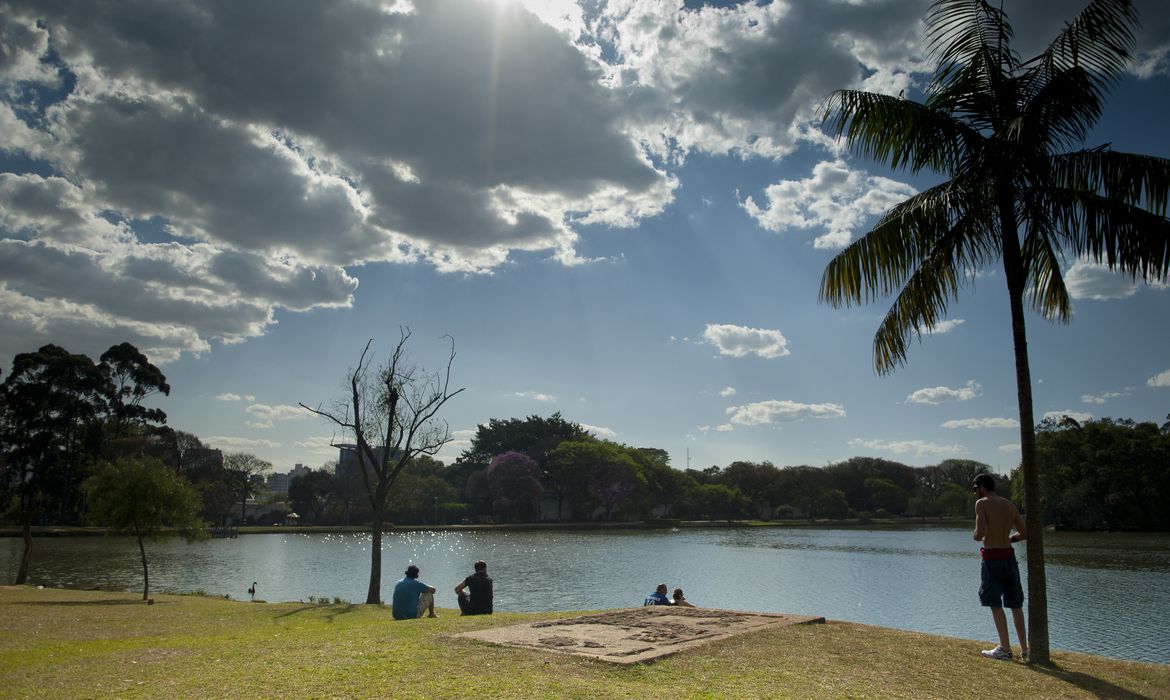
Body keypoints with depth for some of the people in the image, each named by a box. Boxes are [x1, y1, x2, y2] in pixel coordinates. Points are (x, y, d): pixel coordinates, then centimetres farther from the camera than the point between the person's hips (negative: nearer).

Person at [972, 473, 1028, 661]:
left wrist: (976, 536, 2)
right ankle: (1025, 649, 16)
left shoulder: (982, 503, -11)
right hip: (1009, 555, 6)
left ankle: (1005, 649, 4)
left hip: (991, 557, -6)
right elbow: (1024, 533, 11)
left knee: (996, 604, 2)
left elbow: (979, 534, -20)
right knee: (1015, 605, 13)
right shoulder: (1010, 505, 9)